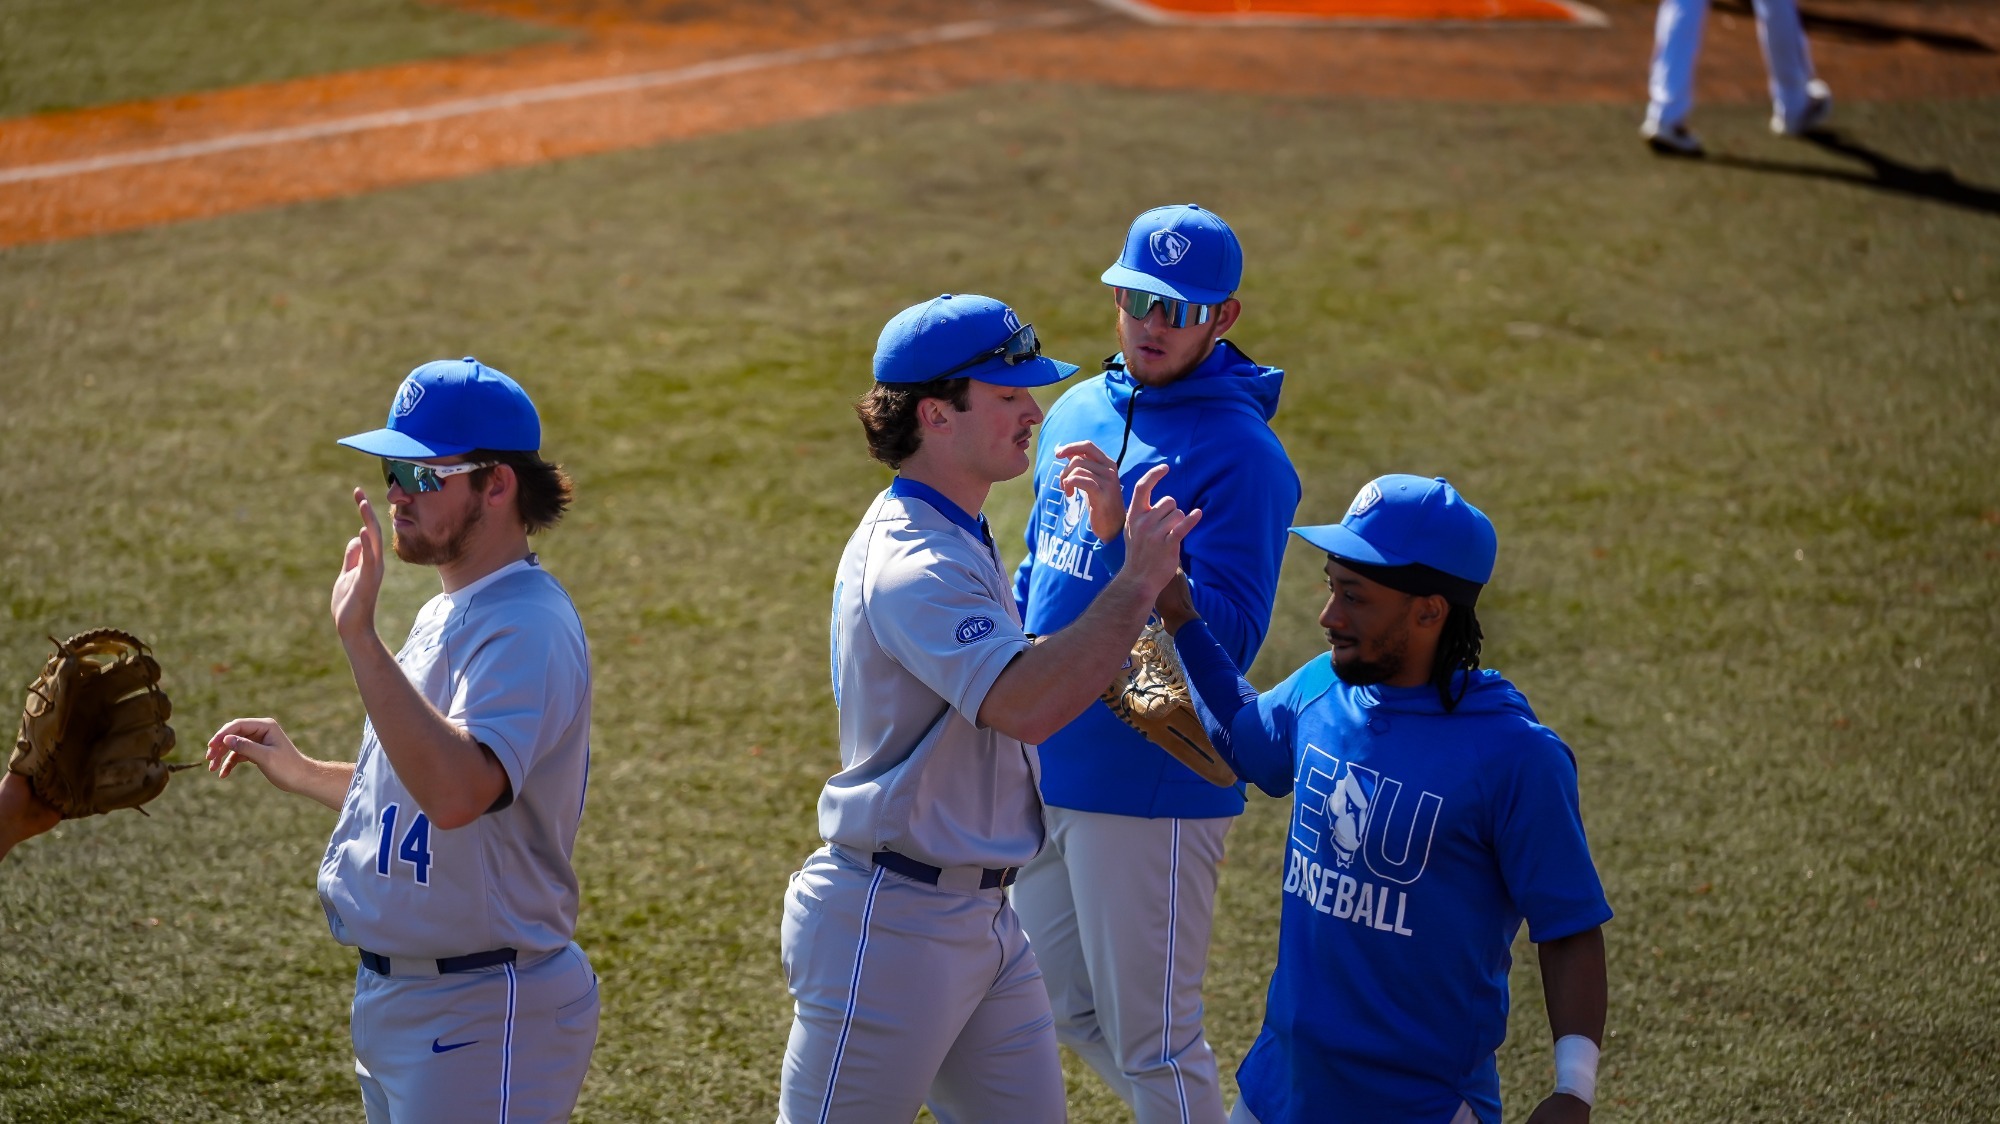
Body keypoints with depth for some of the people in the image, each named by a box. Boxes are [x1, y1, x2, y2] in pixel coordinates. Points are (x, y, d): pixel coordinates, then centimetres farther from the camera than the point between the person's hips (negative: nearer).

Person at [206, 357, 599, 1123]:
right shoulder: (447, 615, 13)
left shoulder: (527, 627, -20)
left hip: (483, 1016, -10)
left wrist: (360, 639, -39)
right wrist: (300, 773, 19)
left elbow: (457, 793, -37)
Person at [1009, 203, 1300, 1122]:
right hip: (1045, 771, 8)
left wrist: (1121, 529, -32)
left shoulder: (1241, 453, -15)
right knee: (1069, 1011, 19)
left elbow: (1228, 637, -24)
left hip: (1152, 789, -8)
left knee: (1151, 1037, -2)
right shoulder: (1078, 412, 9)